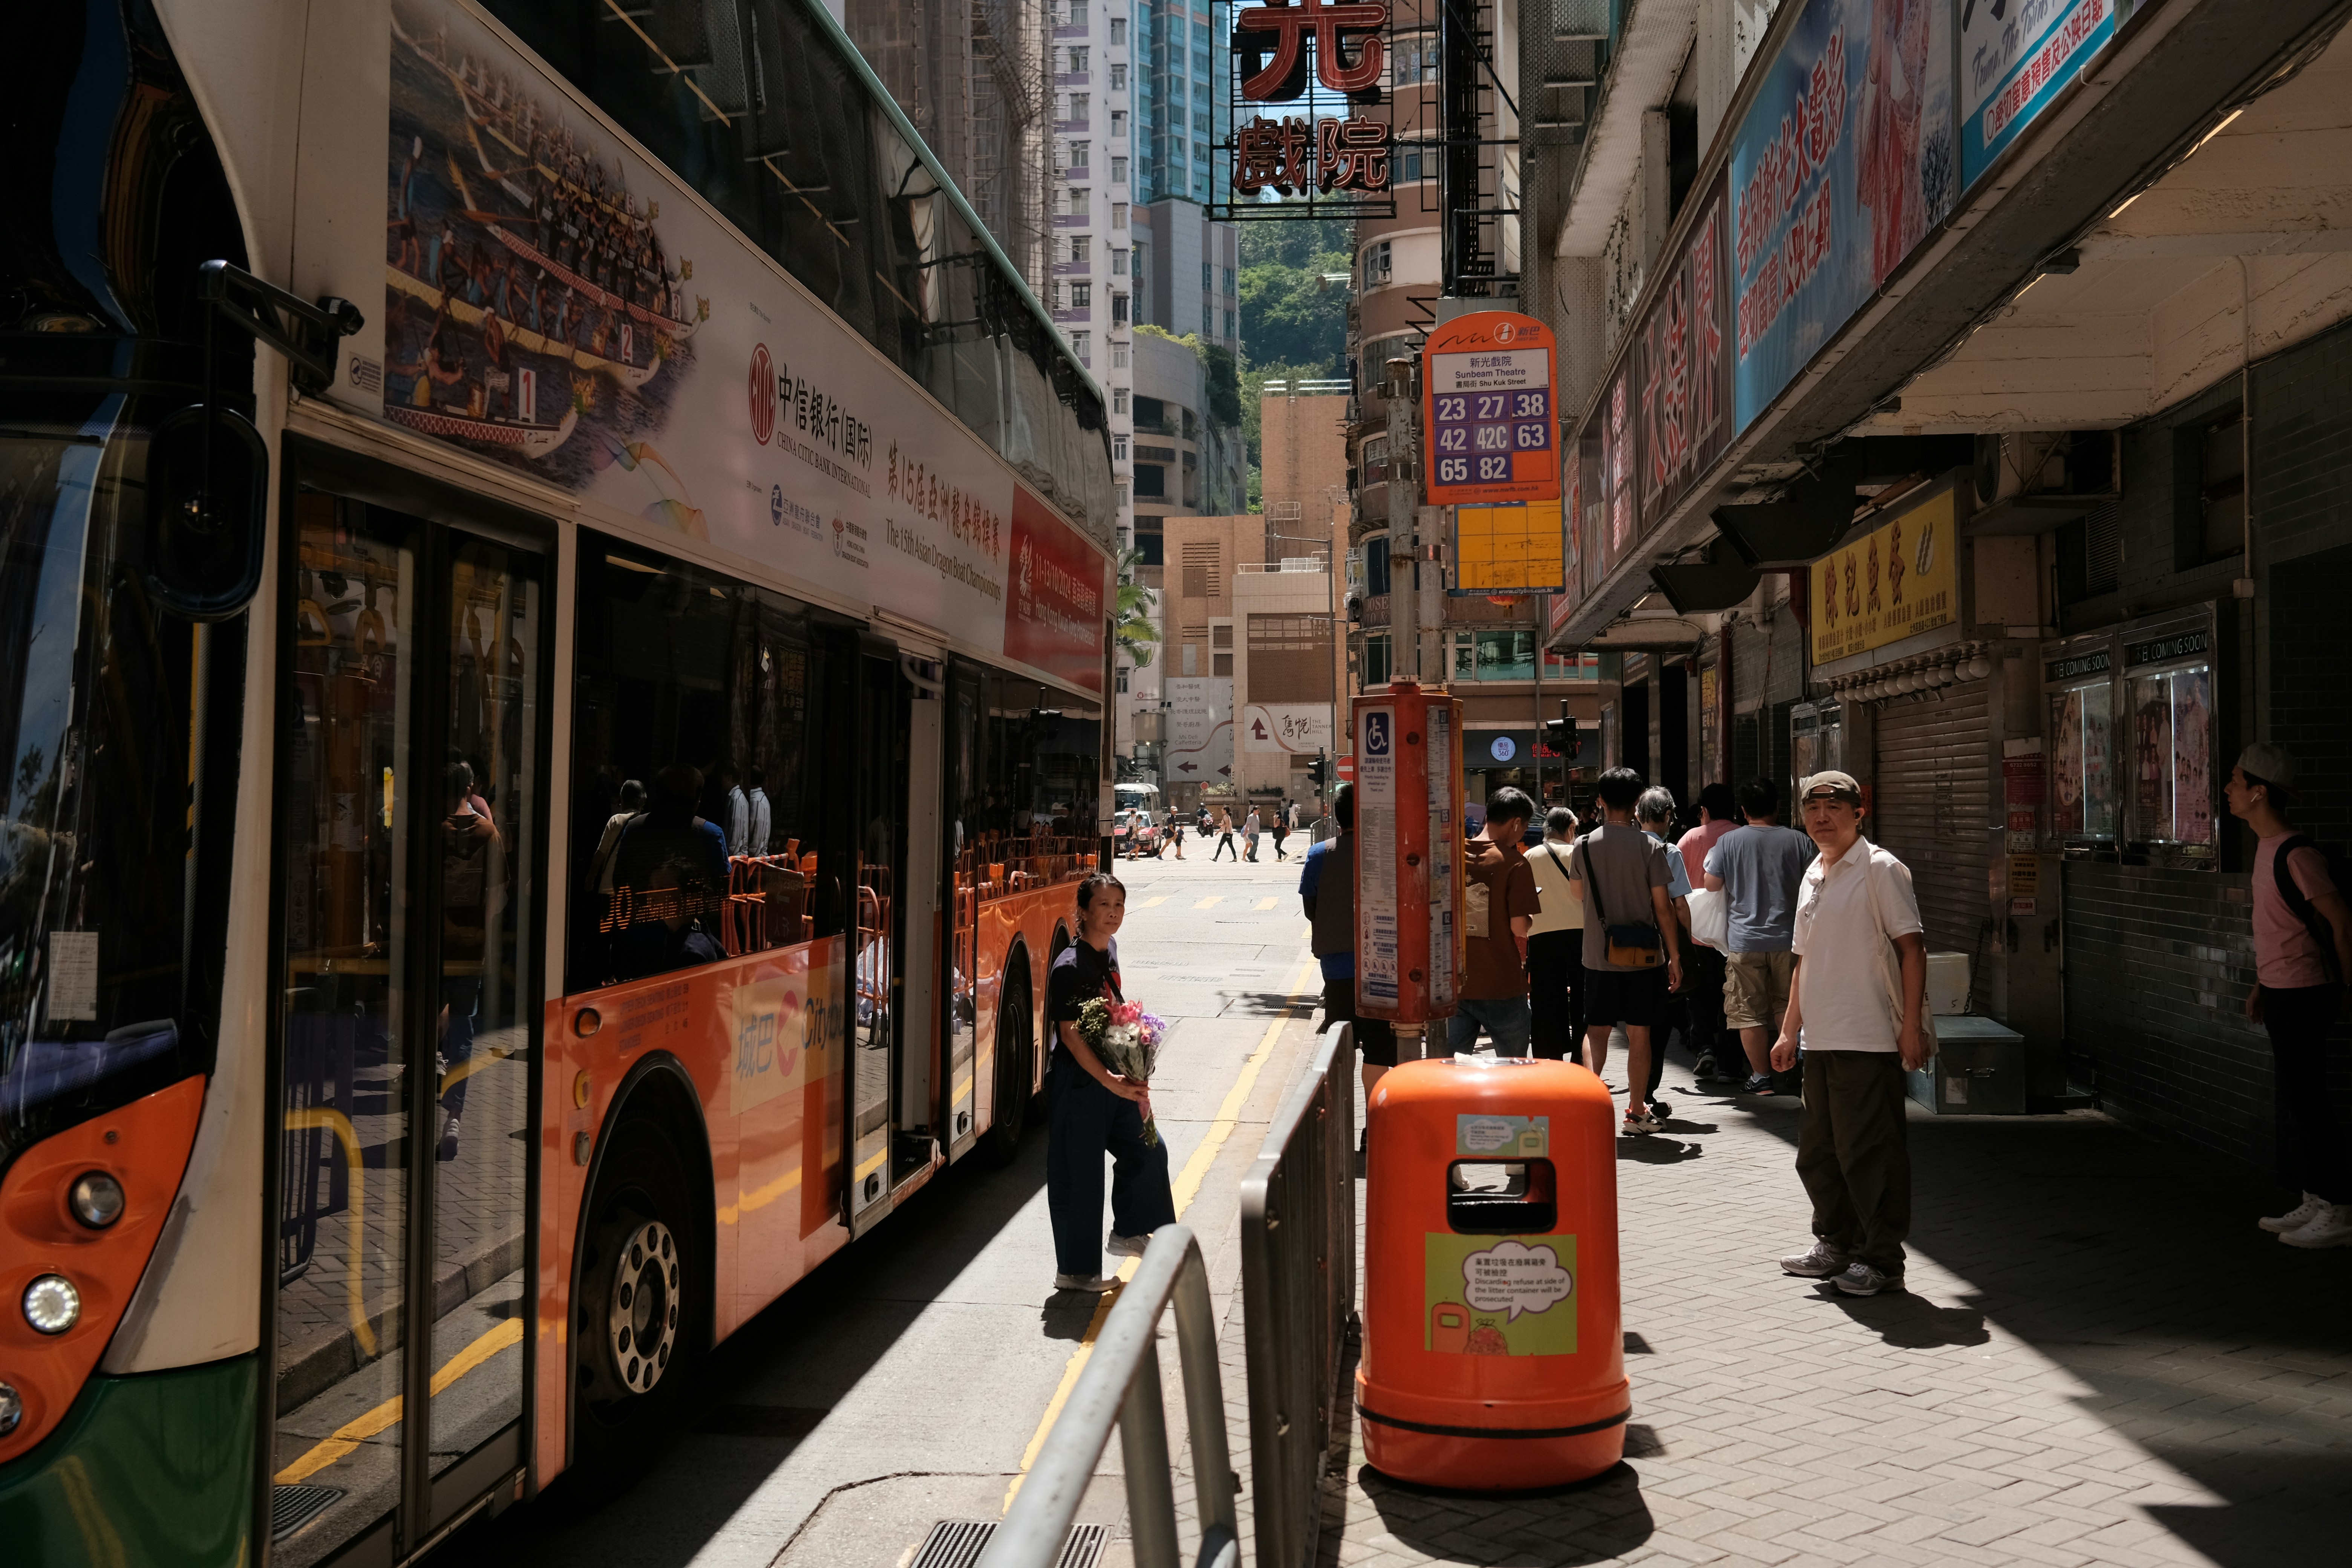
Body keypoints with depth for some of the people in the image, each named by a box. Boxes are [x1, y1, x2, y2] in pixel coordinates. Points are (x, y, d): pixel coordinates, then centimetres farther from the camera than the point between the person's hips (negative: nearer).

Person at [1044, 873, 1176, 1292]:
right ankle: (1075, 1270, 14)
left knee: (1148, 1149, 14)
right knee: (1079, 1175, 1)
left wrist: (1132, 1079, 17)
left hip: (1113, 1079, 9)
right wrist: (1111, 1081, -28)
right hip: (1077, 1085, -8)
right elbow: (1070, 1035, -22)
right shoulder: (1070, 967, -19)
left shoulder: (1109, 951, 7)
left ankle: (1128, 1232, 34)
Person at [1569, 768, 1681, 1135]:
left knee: (1596, 1030, 12)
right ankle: (1637, 1113, 11)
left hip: (1598, 955, 1)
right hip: (1643, 955, -1)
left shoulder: (1584, 846, -3)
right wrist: (1675, 957, 1)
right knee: (1639, 1035, 6)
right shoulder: (1650, 847, -9)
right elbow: (1663, 908, -6)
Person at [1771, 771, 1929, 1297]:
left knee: (1868, 1151, -3)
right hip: (1820, 1040, 8)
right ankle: (1836, 1244, 29)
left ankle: (1882, 1259, 8)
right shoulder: (1812, 877, 16)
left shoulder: (1880, 869, -7)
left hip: (1868, 1039, -8)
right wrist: (1790, 1030, 21)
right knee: (1818, 1150, 15)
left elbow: (1912, 948, -10)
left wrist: (1912, 1026, -16)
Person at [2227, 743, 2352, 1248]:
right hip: (2281, 992, 10)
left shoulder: (2296, 854, -19)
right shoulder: (2268, 848, 11)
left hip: (2301, 993, -10)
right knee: (2290, 1097, 15)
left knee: (2305, 1099, -5)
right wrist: (2262, 985, 19)